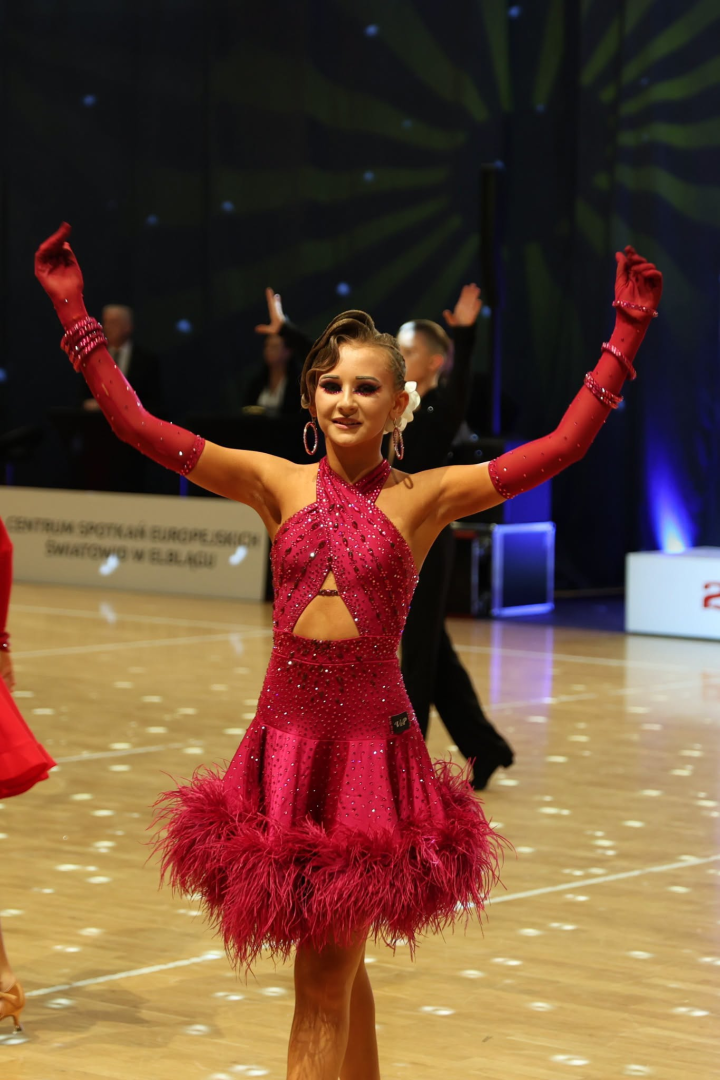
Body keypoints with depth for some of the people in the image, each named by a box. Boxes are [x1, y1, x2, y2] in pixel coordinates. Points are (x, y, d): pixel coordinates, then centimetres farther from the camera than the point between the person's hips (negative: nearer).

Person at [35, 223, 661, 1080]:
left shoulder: (425, 498, 0)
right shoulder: (276, 485, 4)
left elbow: (562, 446, -5)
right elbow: (136, 425, 1)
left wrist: (626, 334, -8)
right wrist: (76, 315, -2)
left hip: (372, 742, -2)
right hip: (285, 736, 2)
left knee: (326, 978, -2)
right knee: (336, 974, 14)